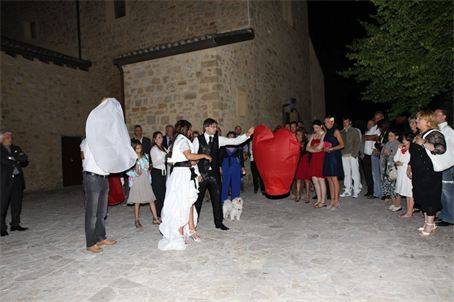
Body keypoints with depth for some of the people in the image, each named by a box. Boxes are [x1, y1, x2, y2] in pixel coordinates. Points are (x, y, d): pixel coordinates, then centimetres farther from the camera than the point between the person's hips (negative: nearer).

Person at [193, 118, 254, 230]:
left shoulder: (218, 139, 5)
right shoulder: (198, 140, -4)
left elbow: (234, 141, -1)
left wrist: (247, 135, -15)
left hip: (214, 173, 3)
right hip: (201, 173, -3)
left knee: (217, 198, 9)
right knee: (197, 198, 6)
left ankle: (218, 222, 22)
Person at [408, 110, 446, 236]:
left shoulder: (435, 134, -9)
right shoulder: (419, 135, 15)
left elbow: (441, 148, -28)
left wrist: (423, 143, -24)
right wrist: (409, 167, 19)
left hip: (430, 174, -8)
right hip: (418, 174, 8)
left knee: (430, 198, -1)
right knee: (422, 197, 12)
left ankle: (430, 224, 11)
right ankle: (427, 222, 23)